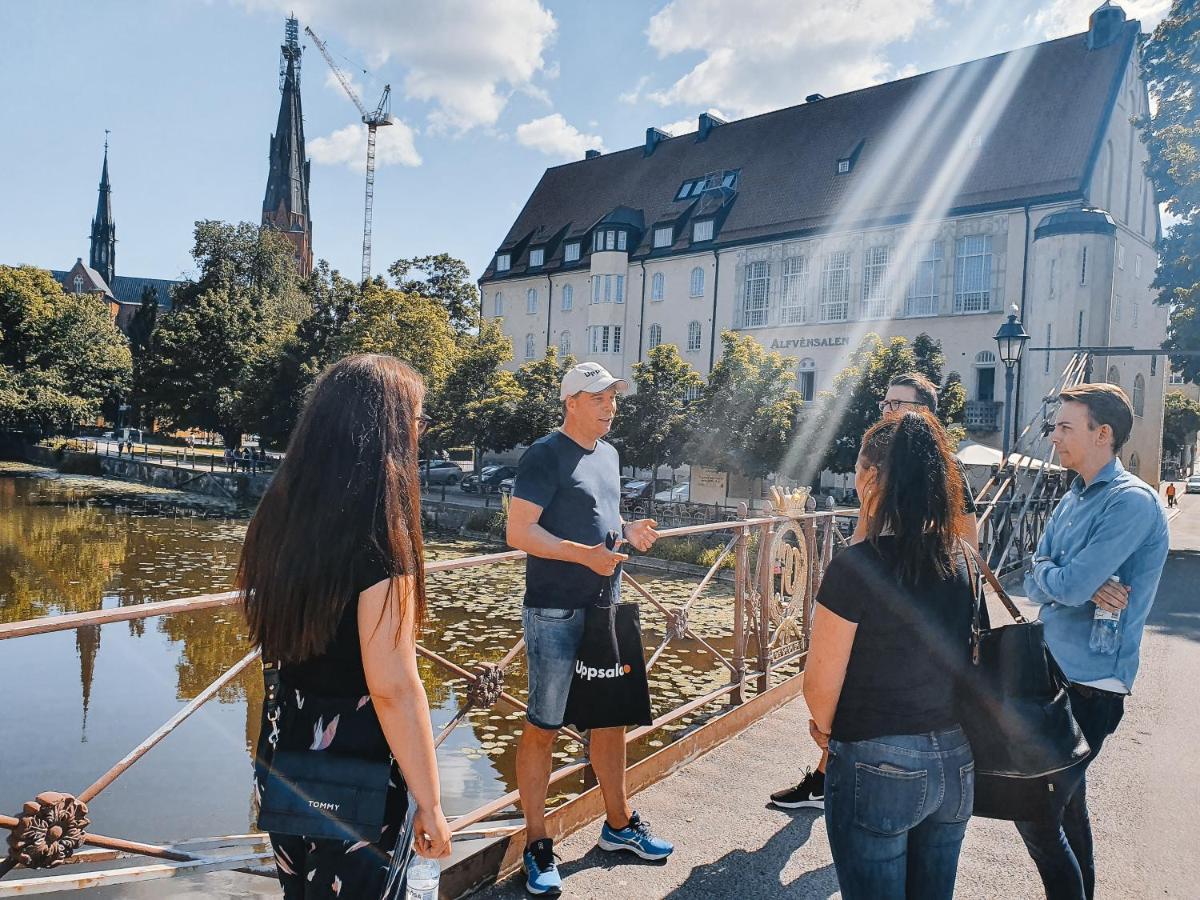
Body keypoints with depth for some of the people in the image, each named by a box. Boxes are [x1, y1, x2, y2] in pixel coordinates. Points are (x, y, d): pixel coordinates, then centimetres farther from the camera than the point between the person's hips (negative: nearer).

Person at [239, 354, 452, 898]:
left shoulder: (281, 511, -1)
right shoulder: (378, 529, -24)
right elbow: (393, 687, -24)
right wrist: (429, 803, -15)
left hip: (287, 756, 7)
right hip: (356, 772, -7)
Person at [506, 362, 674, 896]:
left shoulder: (609, 454, 12)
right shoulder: (546, 454, -12)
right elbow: (518, 532, -17)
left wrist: (629, 531, 3)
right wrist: (585, 553, -25)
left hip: (606, 607, 8)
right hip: (556, 612, -8)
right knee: (543, 727, 3)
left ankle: (619, 824, 33)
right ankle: (537, 844, 17)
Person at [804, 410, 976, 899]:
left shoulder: (856, 567, -20)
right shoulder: (961, 559, -3)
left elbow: (822, 683, -14)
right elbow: (962, 657, 7)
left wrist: (826, 730, 5)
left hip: (878, 767, -6)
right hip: (956, 762, 6)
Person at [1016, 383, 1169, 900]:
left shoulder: (1131, 502, -17)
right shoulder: (1074, 499, 11)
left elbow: (1070, 585, -24)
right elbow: (1035, 584, 5)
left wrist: (1049, 573, -2)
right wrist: (1083, 585, -15)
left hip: (1089, 685, -9)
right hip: (1056, 669, 9)